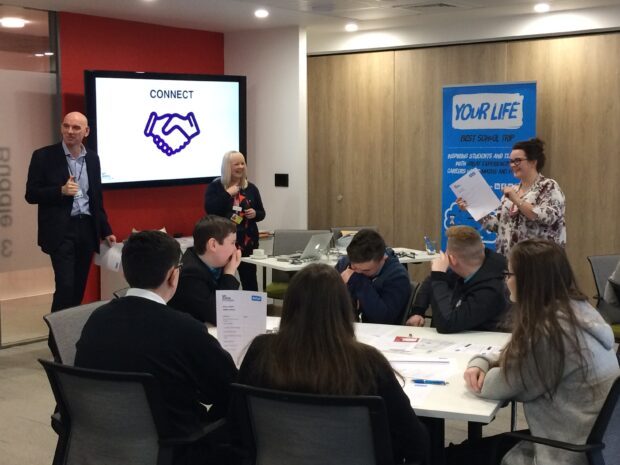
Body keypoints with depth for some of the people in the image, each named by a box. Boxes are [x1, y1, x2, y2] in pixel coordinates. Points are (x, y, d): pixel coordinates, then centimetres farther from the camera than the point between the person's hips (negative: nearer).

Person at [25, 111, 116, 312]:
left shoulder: (92, 158, 10)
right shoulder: (44, 156, -4)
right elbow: (31, 194, -5)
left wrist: (106, 231, 14)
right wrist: (61, 191, -20)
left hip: (87, 229, 5)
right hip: (60, 230, -5)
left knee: (79, 288, 10)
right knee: (65, 286, -10)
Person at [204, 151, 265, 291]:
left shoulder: (251, 188, 9)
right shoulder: (215, 186, 0)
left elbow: (262, 213, 16)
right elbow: (209, 209, -14)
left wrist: (255, 214, -7)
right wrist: (227, 194, -15)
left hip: (247, 241, 3)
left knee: (250, 279, 3)